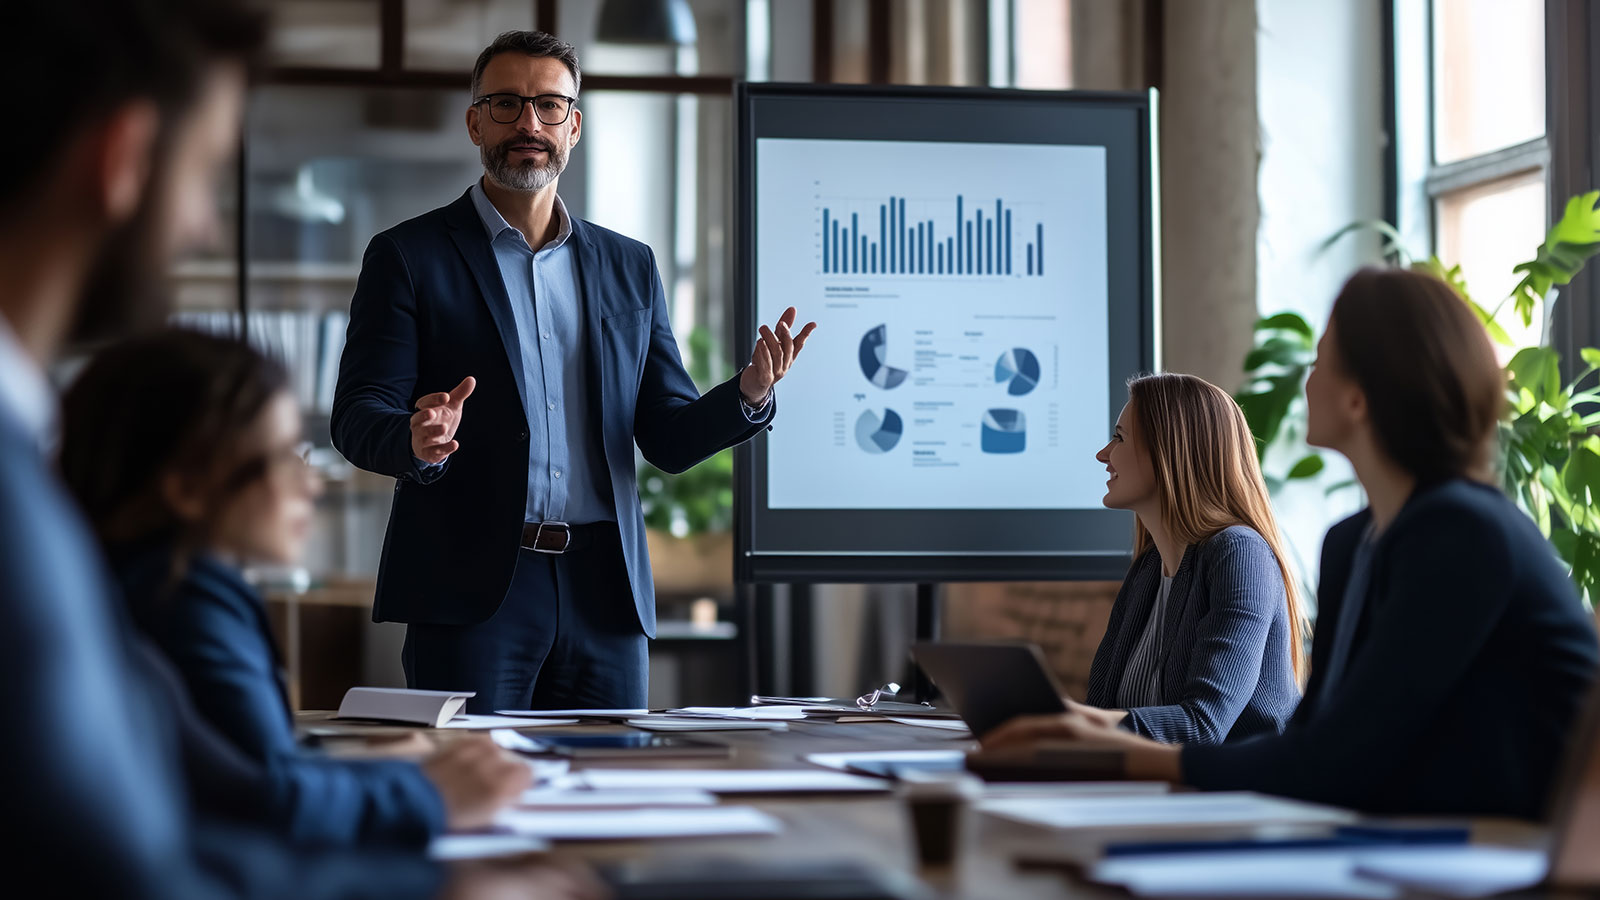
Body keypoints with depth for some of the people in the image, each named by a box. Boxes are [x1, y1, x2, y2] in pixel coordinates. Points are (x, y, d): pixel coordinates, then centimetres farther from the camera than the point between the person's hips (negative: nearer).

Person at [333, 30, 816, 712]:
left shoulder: (629, 267, 16)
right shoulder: (407, 258, 5)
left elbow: (669, 438, 14)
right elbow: (357, 417, -3)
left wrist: (748, 393, -7)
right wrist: (418, 441, -25)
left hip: (605, 597, 3)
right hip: (472, 593, -3)